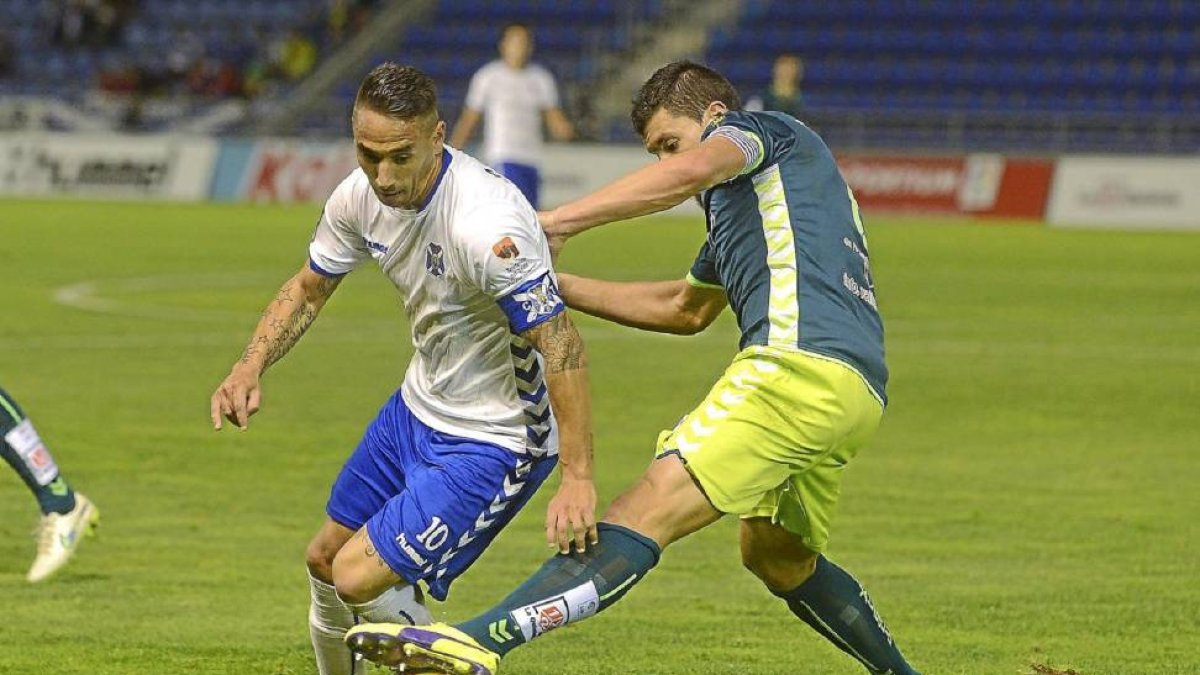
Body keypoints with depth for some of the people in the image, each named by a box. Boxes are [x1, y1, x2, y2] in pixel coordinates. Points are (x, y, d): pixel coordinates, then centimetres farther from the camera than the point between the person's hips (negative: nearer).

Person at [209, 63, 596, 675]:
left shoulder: (487, 227, -34)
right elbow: (310, 286, 8)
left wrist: (578, 477, -34)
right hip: (418, 408, 8)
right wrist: (250, 367, -7)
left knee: (359, 578, -15)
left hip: (495, 440, -8)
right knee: (326, 559, 19)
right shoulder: (362, 195, -10)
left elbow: (561, 347, -30)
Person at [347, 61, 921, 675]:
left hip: (800, 366, -10)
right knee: (776, 556, 29)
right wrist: (560, 286, 38)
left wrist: (557, 221, -17)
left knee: (648, 510, -21)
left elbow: (692, 170, -16)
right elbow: (686, 309, 44)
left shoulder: (763, 131, 7)